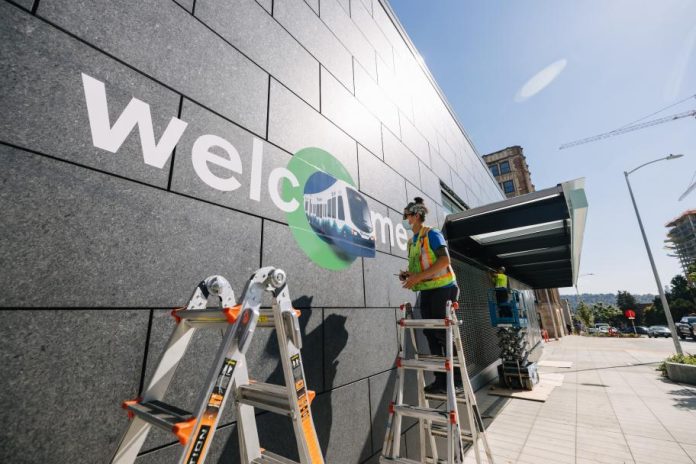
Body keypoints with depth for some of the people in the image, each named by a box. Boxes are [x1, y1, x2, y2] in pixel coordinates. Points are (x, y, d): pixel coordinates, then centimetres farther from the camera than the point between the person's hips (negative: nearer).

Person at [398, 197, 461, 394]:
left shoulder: (432, 234, -8)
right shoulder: (412, 241, 16)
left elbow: (445, 260, -19)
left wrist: (418, 277, -23)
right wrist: (409, 275, 3)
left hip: (442, 288, -8)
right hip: (426, 291, 8)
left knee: (443, 334, -3)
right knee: (431, 335, 8)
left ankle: (456, 378, 13)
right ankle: (441, 379, 18)